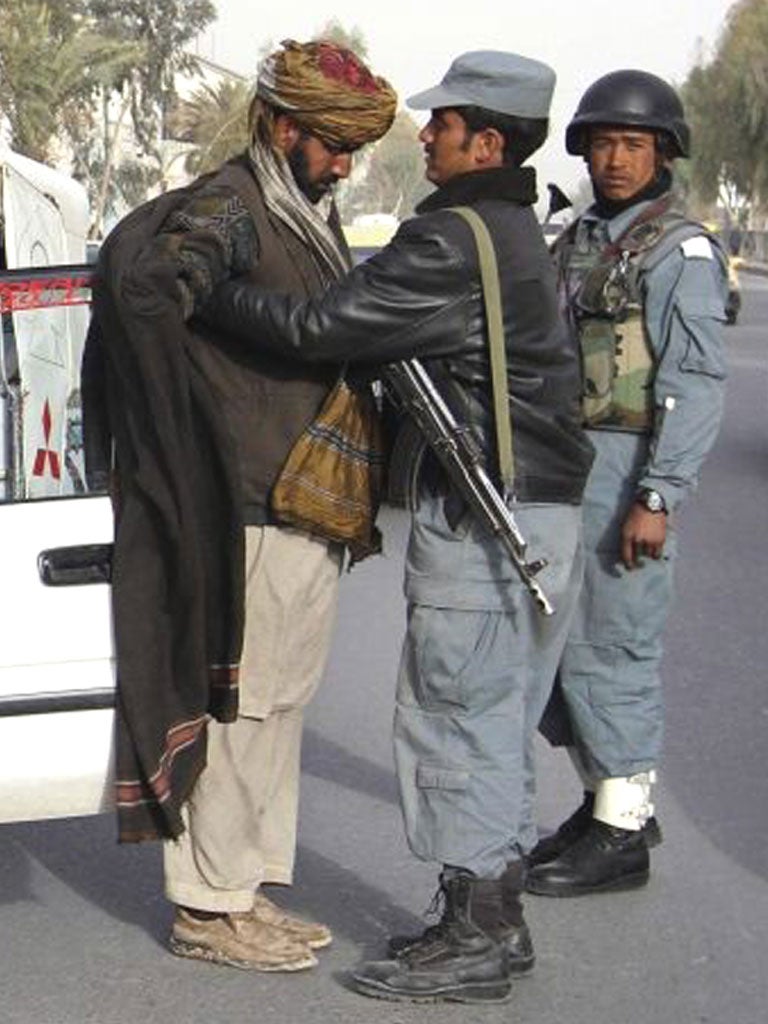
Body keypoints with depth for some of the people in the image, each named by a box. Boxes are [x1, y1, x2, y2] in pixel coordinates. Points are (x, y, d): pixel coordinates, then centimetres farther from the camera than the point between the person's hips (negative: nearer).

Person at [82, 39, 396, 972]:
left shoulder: (313, 214, 15)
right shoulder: (230, 208, -14)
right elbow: (144, 277, -30)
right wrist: (193, 420, -23)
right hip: (255, 509, -9)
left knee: (280, 701, 15)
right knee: (240, 702, -2)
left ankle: (245, 888, 26)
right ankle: (206, 905, 8)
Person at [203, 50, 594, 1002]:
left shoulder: (451, 244, -18)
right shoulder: (516, 234, 16)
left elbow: (316, 327, -21)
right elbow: (376, 309, 19)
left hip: (483, 520, -10)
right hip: (540, 514, 10)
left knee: (454, 720, -2)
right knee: (493, 727, 16)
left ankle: (473, 943, 4)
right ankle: (495, 922, 25)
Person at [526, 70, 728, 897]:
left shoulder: (679, 251, -9)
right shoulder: (575, 242, 16)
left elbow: (696, 385, -15)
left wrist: (657, 496, -20)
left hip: (625, 469, -8)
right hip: (559, 462, 8)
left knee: (609, 645, -5)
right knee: (553, 636, 13)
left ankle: (621, 834, 6)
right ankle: (608, 801, 27)